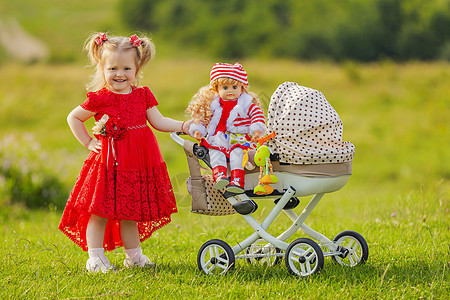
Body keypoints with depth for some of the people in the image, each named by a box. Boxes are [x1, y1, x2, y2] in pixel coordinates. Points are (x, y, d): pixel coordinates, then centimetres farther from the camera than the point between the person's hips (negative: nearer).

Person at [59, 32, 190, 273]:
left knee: (129, 212, 13)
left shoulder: (142, 95, 7)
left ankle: (133, 256, 23)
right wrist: (88, 143, 0)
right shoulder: (100, 99, -6)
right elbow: (73, 118, 4)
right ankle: (95, 258, 4)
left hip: (138, 164, 4)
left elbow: (159, 122, 5)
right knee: (100, 211, -3)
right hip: (110, 162, -4)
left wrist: (184, 126, -7)